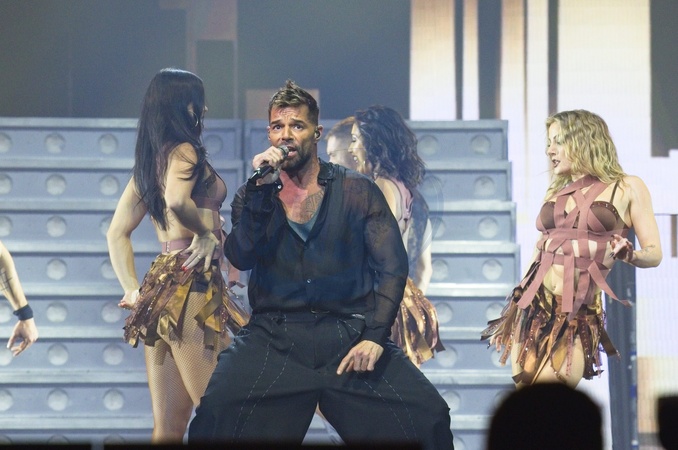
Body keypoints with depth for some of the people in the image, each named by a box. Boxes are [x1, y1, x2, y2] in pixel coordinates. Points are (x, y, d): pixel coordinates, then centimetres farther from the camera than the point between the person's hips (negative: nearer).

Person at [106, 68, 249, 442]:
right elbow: (177, 201, -27)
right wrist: (209, 228, -9)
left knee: (168, 425, 7)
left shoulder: (150, 159, 18)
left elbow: (116, 233, 19)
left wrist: (133, 290, 14)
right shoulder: (184, 151, -6)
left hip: (160, 282, 9)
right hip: (191, 284, -9)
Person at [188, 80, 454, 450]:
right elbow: (240, 257, -3)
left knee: (427, 416, -20)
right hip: (274, 336, 0)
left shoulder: (358, 192, 11)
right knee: (216, 415, -27)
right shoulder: (252, 198, 15)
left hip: (349, 335, 0)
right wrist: (261, 189, -12)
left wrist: (374, 336, -10)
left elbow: (392, 267, 3)